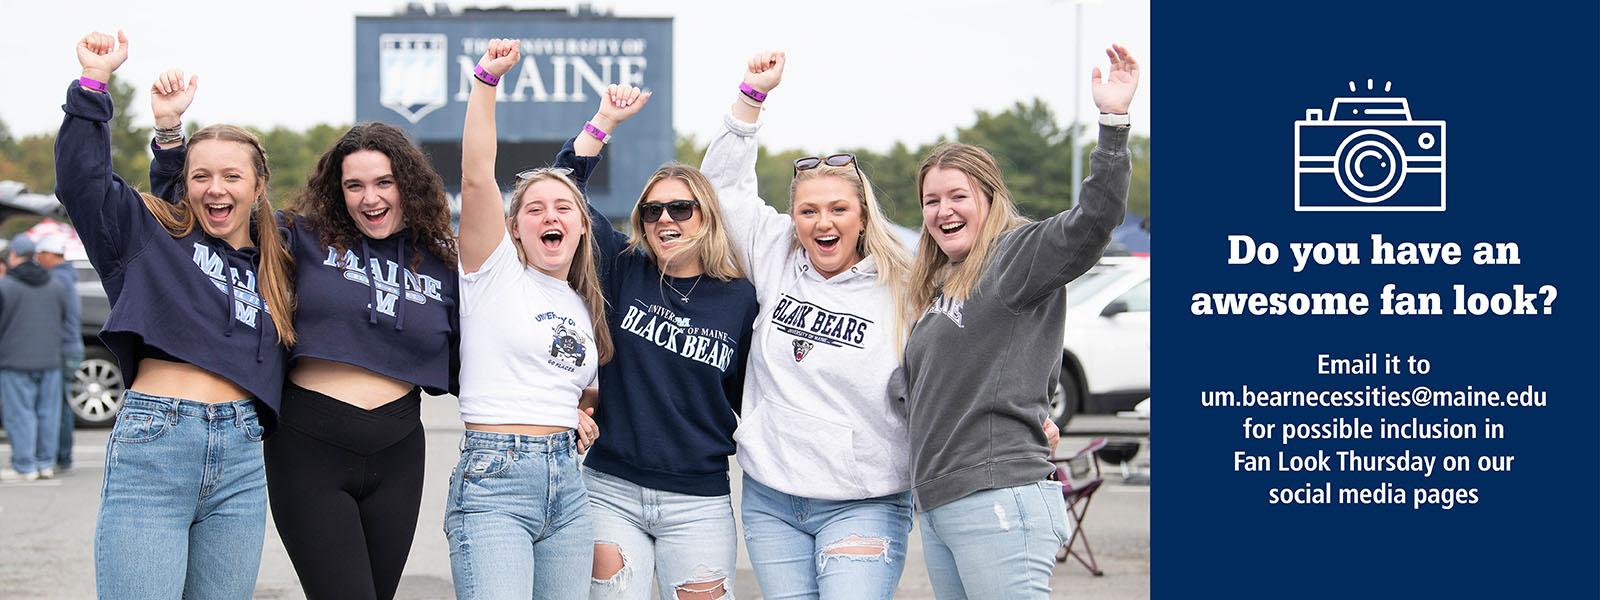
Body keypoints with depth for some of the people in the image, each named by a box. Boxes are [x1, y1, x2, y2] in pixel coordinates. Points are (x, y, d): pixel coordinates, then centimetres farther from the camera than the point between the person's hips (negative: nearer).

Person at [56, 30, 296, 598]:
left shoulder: (275, 269, 18)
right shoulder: (153, 233, 8)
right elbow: (81, 178, -1)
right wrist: (94, 81, -6)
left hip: (240, 461, 4)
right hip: (152, 445, -4)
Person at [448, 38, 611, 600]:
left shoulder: (584, 306, 19)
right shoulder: (497, 274, 2)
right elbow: (477, 178, -13)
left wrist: (578, 416, 12)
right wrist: (486, 80, -19)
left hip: (567, 485, 7)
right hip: (494, 480, -7)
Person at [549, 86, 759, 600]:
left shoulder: (741, 300, 0)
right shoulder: (623, 272, 2)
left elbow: (753, 401, 9)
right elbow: (563, 192, -1)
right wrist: (605, 121, -4)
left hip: (699, 504, -1)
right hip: (611, 492, 1)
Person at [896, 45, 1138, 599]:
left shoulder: (1018, 254, -3)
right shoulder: (935, 289, 23)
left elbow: (1093, 220, -19)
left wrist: (1113, 121, -28)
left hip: (998, 499, -9)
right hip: (937, 506, 9)